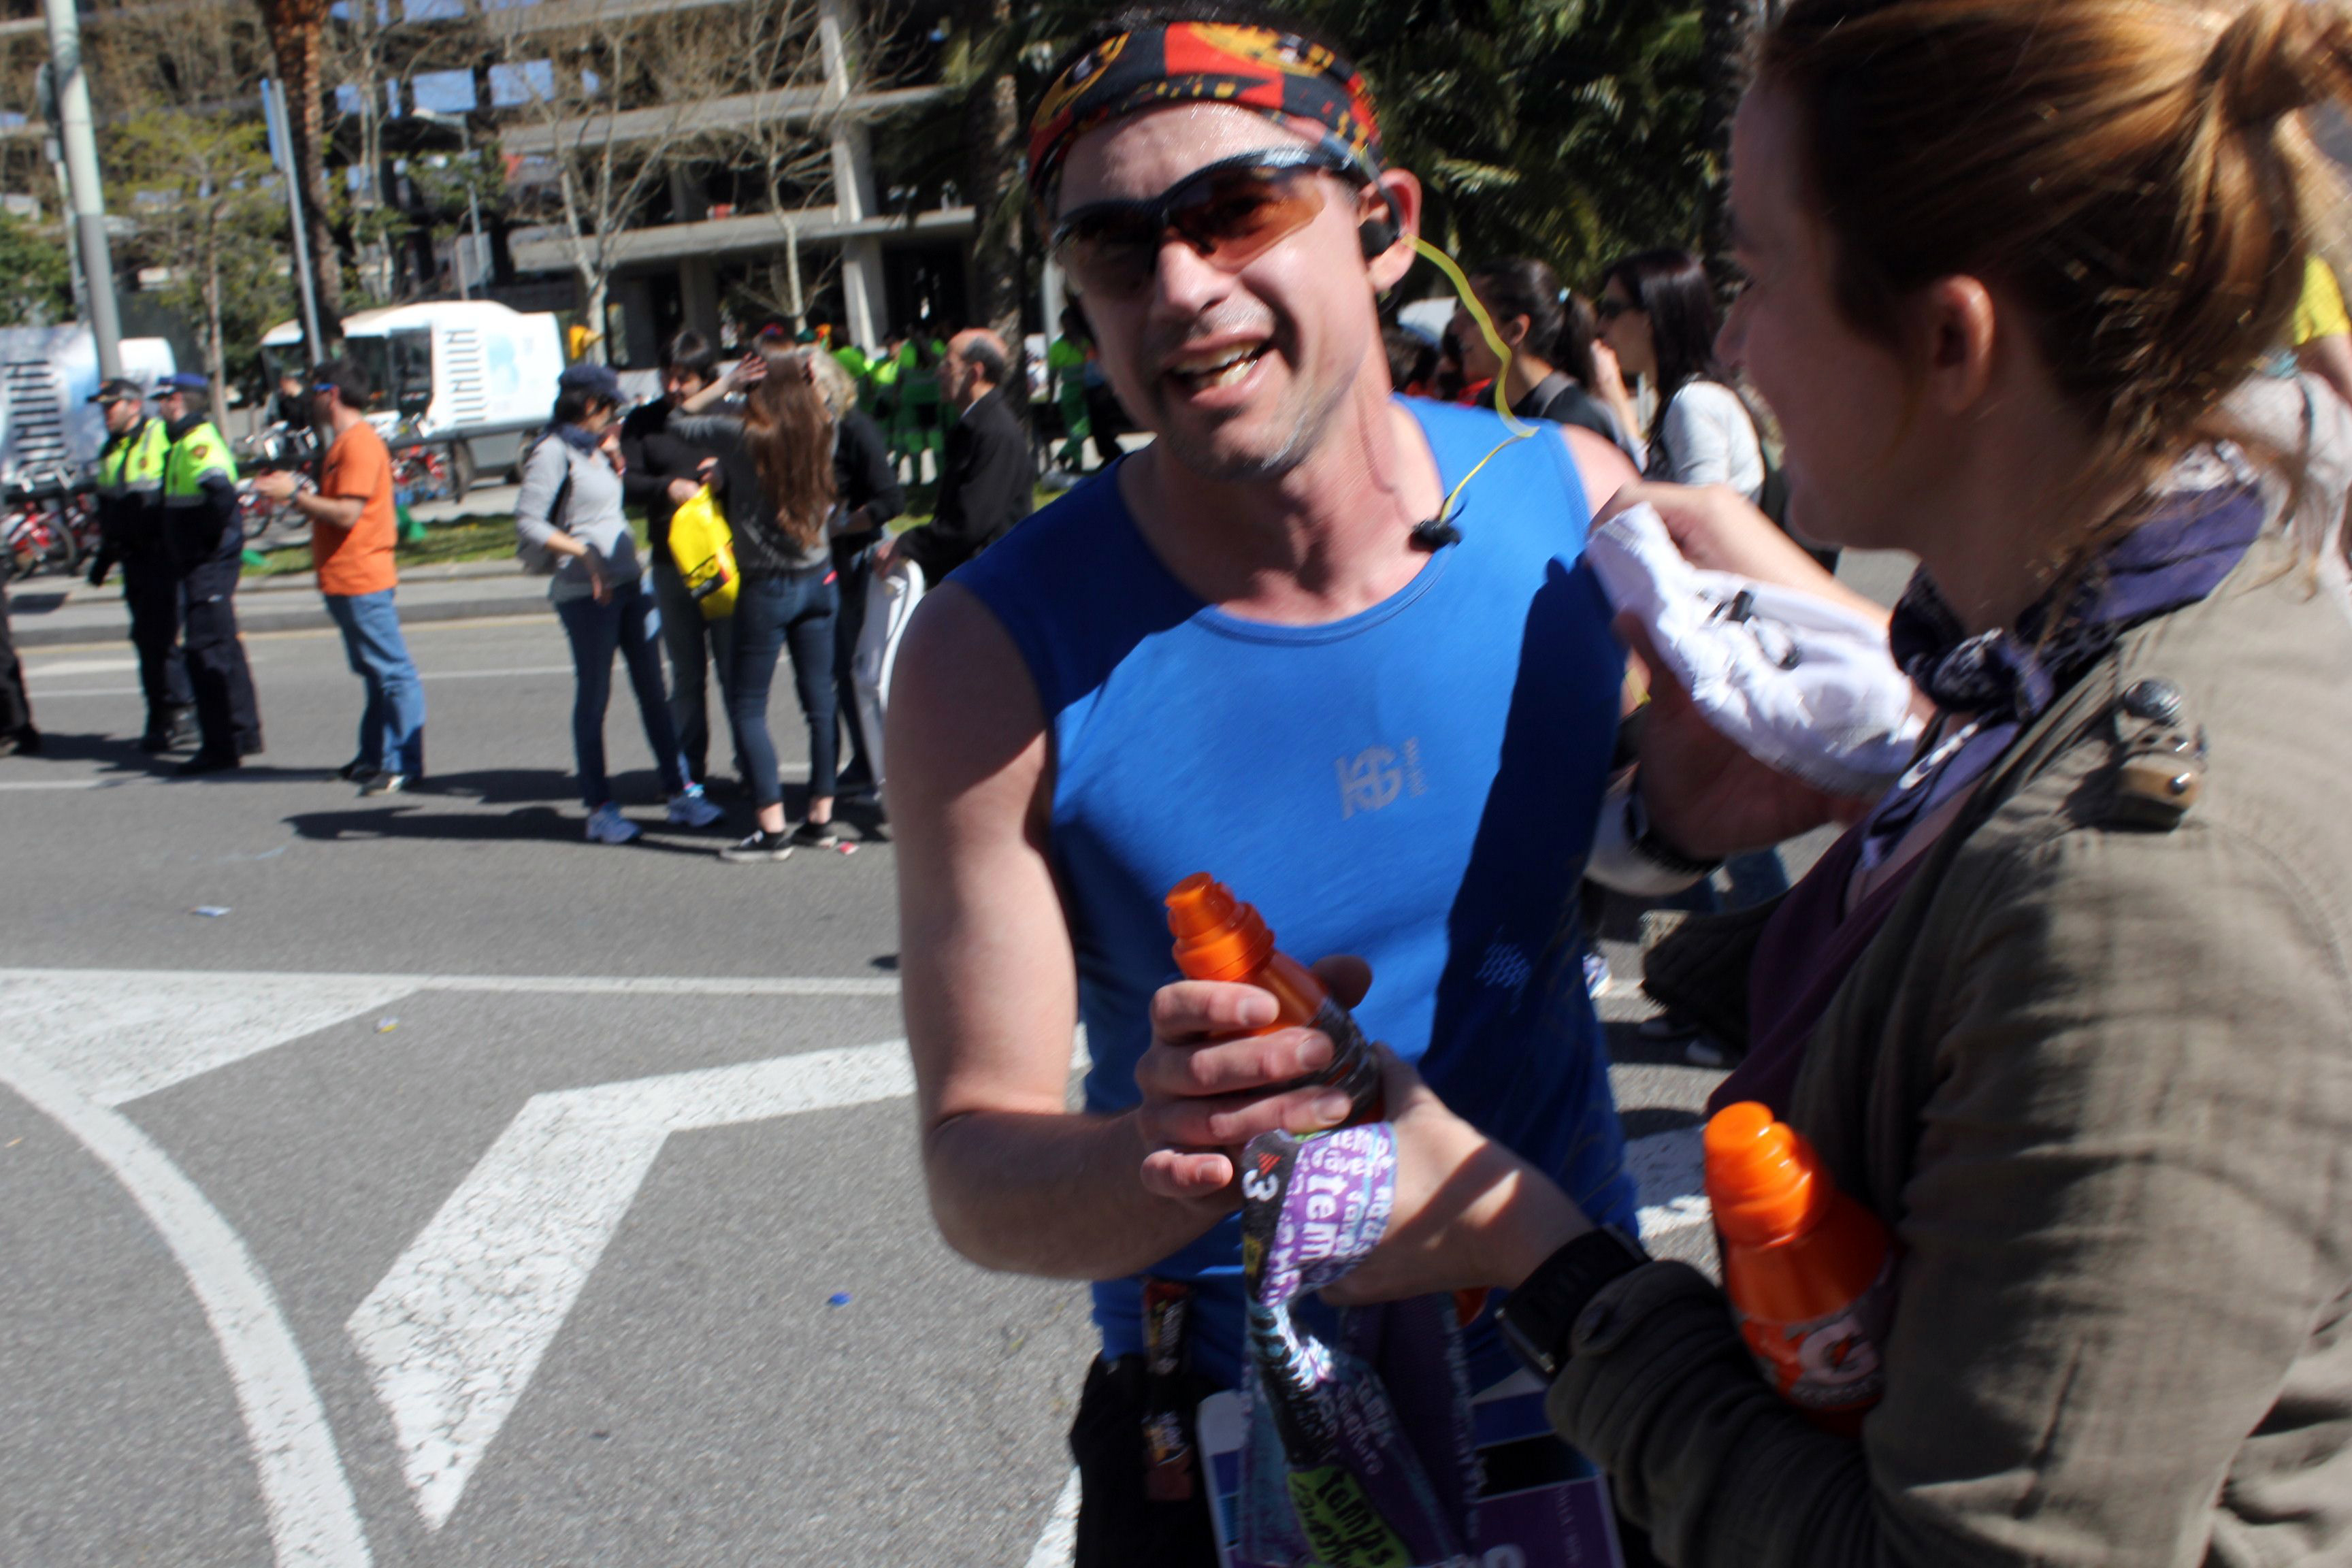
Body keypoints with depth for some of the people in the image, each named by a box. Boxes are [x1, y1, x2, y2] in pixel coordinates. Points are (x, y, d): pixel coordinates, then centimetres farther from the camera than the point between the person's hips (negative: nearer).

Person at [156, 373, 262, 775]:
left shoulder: (198, 443, -16)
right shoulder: (185, 441, 16)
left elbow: (220, 492, -33)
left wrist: (210, 540, -23)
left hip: (208, 565, -11)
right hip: (202, 563, 11)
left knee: (205, 651, -8)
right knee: (225, 648, 18)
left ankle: (219, 747, -5)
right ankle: (244, 734, 29)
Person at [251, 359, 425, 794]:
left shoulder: (360, 443, -14)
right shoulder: (344, 444, 19)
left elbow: (347, 513, -22)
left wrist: (294, 494, -12)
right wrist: (293, 492, 12)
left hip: (362, 580, -11)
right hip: (342, 580, 11)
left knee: (392, 673, -8)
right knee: (375, 674, 13)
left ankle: (405, 765, -8)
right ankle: (374, 758, 20)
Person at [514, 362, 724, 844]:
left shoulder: (592, 449, 16)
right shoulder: (553, 452, -8)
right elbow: (528, 522, -15)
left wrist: (613, 457, 14)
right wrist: (583, 552, -21)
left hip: (631, 582, 8)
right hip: (585, 593, -8)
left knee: (653, 691, 8)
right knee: (593, 698, 0)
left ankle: (680, 792, 13)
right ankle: (600, 808, 8)